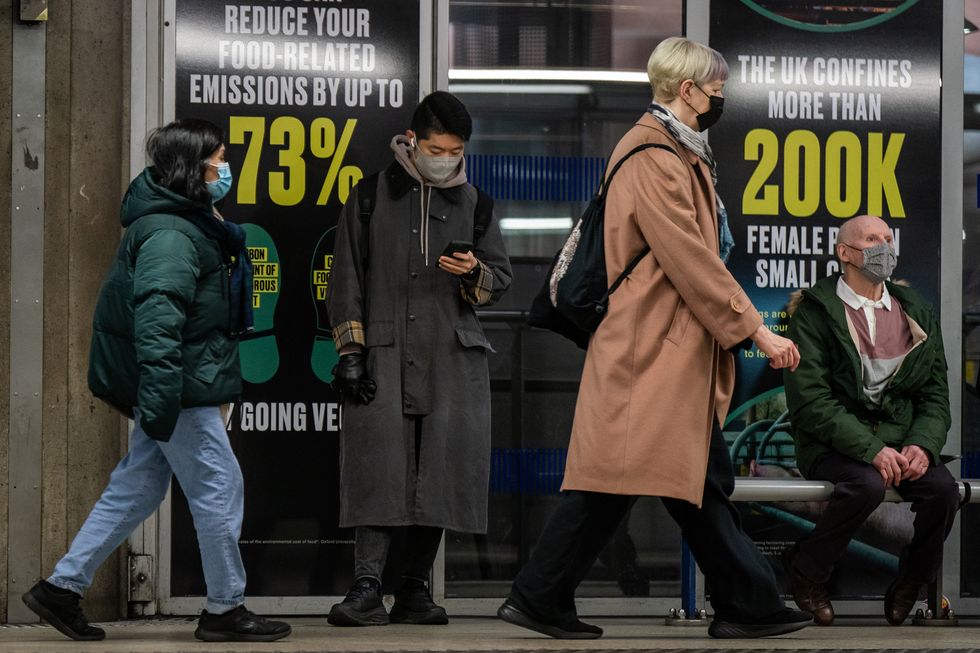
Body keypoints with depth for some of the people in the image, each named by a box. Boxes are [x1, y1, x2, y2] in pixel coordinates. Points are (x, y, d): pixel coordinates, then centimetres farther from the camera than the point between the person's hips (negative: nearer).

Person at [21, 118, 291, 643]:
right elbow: (157, 320, -27)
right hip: (178, 386, -10)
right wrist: (160, 402, -32)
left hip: (174, 384, 10)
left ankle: (62, 587, 17)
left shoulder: (188, 222, 14)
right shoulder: (170, 235, -19)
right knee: (218, 487, -2)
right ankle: (225, 610, 9)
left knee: (136, 487, 13)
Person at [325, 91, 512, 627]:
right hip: (384, 354, -2)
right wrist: (349, 352, -1)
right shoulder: (371, 197, 8)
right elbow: (346, 279, 7)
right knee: (379, 466, -12)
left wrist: (474, 273, -5)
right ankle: (367, 588, -13)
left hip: (453, 359, 3)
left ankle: (415, 589, 8)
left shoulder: (474, 204, 15)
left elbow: (501, 277, 19)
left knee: (440, 472, 0)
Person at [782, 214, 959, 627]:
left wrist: (922, 444, -12)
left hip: (900, 439, 4)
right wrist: (871, 448, -21)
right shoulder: (814, 312, -3)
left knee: (943, 488, -24)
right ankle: (806, 570, -7)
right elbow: (810, 399, -12)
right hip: (833, 442, -4)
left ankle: (909, 587, 1)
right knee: (867, 484, -34)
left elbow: (936, 393, 10)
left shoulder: (916, 315, 14)